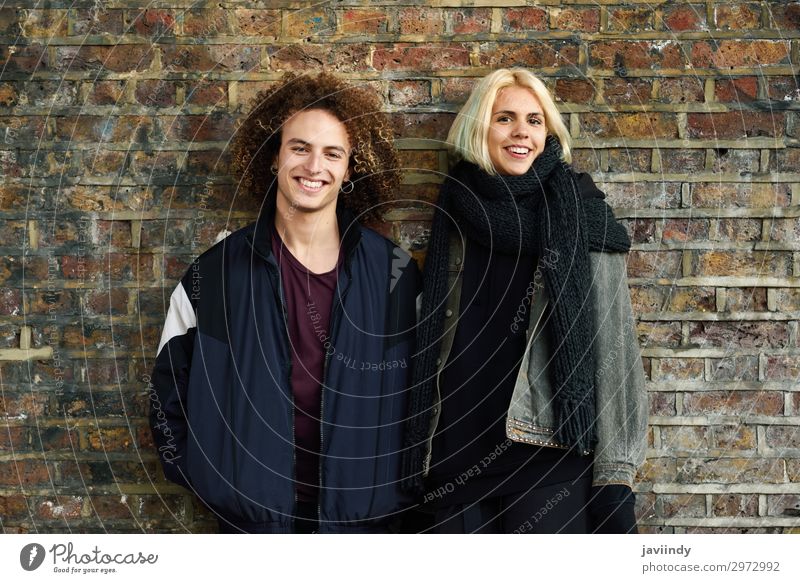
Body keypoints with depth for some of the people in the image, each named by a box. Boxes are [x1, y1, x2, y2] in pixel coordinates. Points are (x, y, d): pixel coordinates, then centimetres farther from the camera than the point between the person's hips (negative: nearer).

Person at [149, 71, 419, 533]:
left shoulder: (393, 273, -4)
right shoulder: (216, 273, -4)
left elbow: (421, 391, 4)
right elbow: (170, 390, 4)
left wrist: (397, 483, 0)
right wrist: (205, 474, -1)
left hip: (361, 512, 0)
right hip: (253, 511, 0)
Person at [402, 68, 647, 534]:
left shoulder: (582, 215, -2)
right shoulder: (456, 216, 8)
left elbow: (613, 350, -5)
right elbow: (434, 345, 12)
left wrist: (615, 479, -11)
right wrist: (423, 462, 10)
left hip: (553, 459, -3)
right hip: (459, 456, 3)